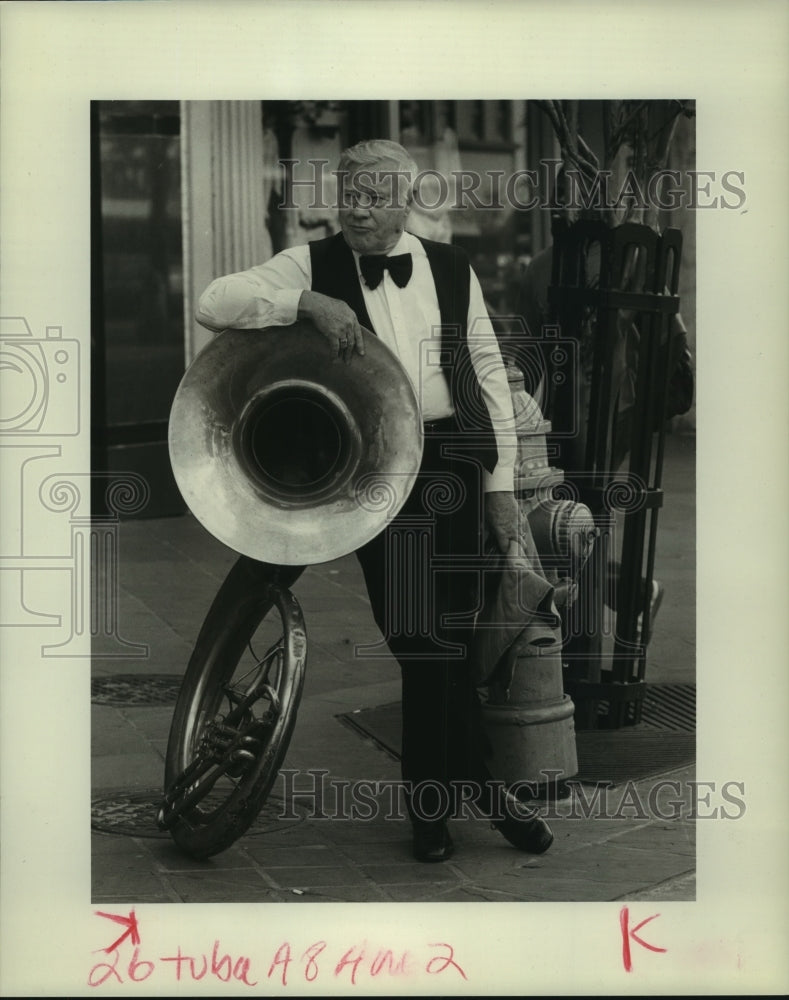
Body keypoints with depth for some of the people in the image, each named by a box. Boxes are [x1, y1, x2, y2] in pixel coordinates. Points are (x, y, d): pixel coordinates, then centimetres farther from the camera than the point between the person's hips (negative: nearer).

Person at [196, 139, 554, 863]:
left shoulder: (451, 268, 10)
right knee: (421, 641, -3)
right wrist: (308, 302, -19)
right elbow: (212, 304, -5)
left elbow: (489, 372, 12)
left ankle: (432, 804, 21)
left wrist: (501, 480, 7)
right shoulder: (314, 265, 4)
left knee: (445, 638, 5)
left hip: (456, 466, 2)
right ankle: (479, 785, 15)